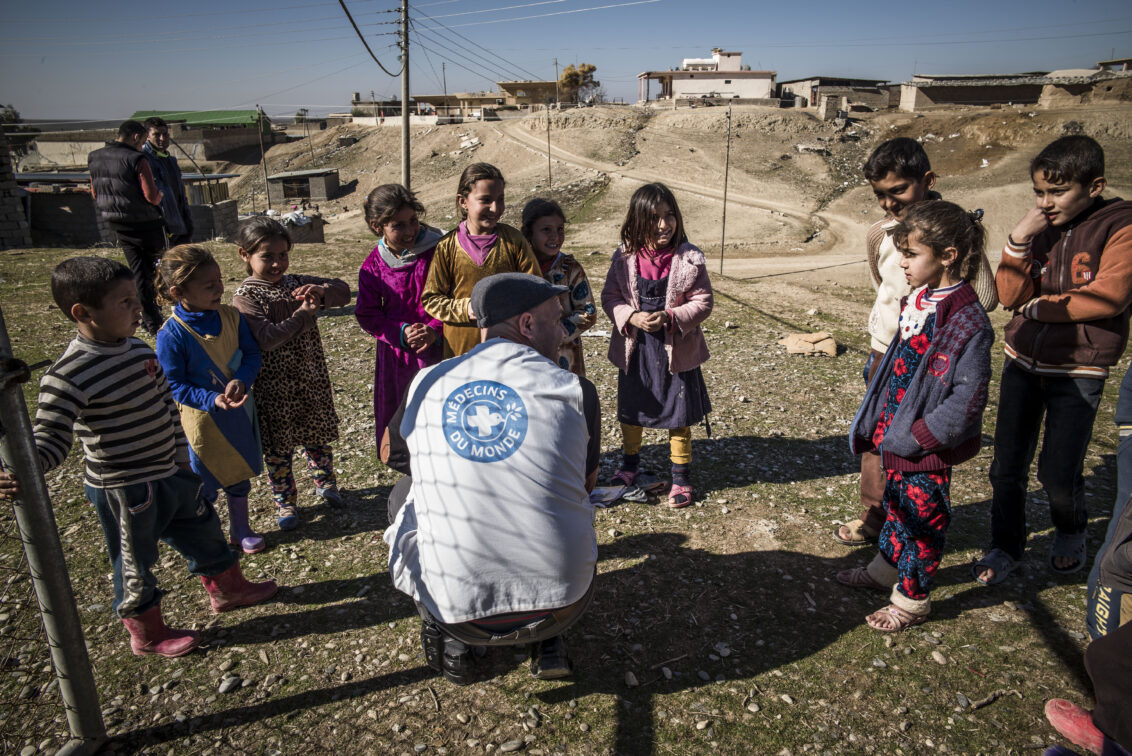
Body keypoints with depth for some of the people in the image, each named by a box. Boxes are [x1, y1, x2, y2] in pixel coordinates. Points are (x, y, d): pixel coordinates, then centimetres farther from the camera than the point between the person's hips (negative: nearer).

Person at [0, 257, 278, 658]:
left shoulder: (140, 350, 0)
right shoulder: (69, 376, -24)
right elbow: (52, 437, -20)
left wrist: (182, 459, 15)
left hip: (171, 475, 8)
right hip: (123, 490, -7)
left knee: (203, 530, 23)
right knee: (135, 564, 12)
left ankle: (227, 588, 48)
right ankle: (147, 633, 35)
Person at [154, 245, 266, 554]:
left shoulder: (232, 316, -8)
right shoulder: (171, 335, -21)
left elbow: (252, 354, -4)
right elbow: (174, 386, -17)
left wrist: (241, 381, -24)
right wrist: (213, 400, -30)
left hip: (239, 411, 5)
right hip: (201, 419, -5)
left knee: (239, 472, 21)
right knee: (203, 484, 11)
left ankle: (240, 529, 42)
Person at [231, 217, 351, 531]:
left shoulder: (298, 283, 2)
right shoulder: (245, 298, -13)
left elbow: (344, 291, 0)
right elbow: (265, 339, -25)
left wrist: (322, 292, -21)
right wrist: (303, 316, -26)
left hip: (312, 379, 4)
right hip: (274, 387, -4)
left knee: (318, 437, 19)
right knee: (277, 448, 9)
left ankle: (325, 483, 42)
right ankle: (285, 502, 27)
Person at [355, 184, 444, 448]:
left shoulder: (437, 252, -7)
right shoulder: (373, 265, 0)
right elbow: (368, 315, 1)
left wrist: (435, 330, -19)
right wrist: (402, 332, -15)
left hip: (437, 351, -2)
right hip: (396, 356, 3)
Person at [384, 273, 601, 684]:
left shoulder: (425, 383, -1)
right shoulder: (575, 390, -5)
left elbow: (392, 454, 21)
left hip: (454, 607, 0)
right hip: (560, 603, 0)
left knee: (404, 492, 26)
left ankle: (450, 642, 25)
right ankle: (547, 644, 24)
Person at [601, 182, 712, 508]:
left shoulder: (689, 258, -10)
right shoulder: (625, 257, -6)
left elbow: (703, 302, -7)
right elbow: (609, 296, 0)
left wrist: (670, 317, -22)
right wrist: (632, 317, -19)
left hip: (676, 349, -2)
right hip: (634, 349, 2)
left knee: (678, 415, 9)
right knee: (630, 410, 18)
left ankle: (681, 477, 27)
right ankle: (629, 465, 41)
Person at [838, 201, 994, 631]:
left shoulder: (967, 322, -24)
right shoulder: (917, 301, 2)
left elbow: (967, 400, -23)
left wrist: (913, 436, -21)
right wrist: (877, 425, 12)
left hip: (927, 447, -8)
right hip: (897, 437, 8)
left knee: (922, 516, 10)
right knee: (896, 502, 24)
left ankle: (911, 600, 28)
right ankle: (886, 569, 45)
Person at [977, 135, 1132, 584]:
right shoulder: (1039, 227, 3)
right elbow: (1010, 296, -4)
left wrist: (1037, 308, -10)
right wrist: (1019, 242, -16)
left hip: (1078, 371, -3)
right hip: (1023, 361, 4)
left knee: (1058, 472, 2)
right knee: (1007, 466, 6)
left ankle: (1071, 533, 35)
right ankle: (1006, 547, 26)